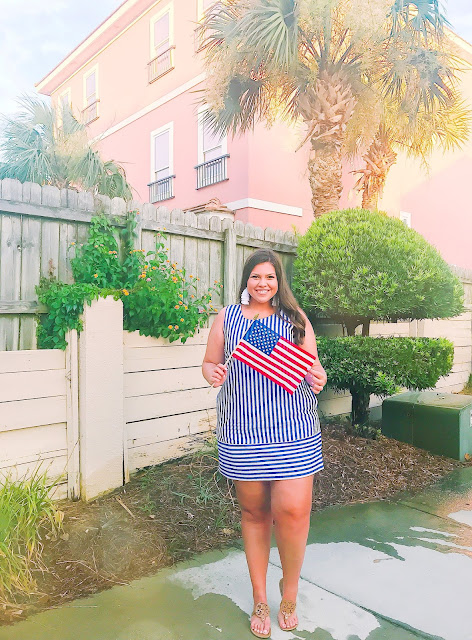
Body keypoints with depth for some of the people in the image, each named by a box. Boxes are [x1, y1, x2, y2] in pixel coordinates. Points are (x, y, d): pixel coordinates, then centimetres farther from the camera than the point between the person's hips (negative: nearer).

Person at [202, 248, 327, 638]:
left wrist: (318, 377, -15)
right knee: (254, 511, 11)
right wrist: (212, 373, -10)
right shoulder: (227, 317, 9)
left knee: (292, 510, -8)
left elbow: (311, 367, 8)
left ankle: (290, 590, 24)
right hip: (242, 431, 1)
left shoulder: (295, 318, 9)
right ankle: (260, 600, 31)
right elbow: (209, 362, 13)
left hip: (292, 430, 0)